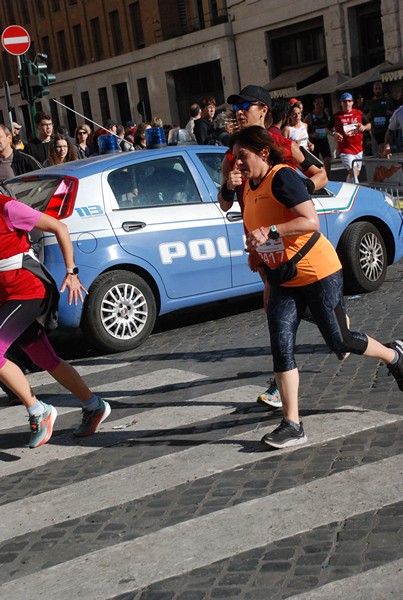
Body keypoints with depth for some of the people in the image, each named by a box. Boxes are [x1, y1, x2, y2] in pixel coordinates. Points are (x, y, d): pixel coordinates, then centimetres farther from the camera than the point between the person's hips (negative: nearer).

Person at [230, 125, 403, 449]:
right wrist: (257, 250, 7)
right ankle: (292, 425, -1)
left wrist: (270, 232, -32)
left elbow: (310, 220, -26)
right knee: (281, 346, -5)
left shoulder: (282, 177, -18)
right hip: (282, 279, 8)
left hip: (318, 272, -7)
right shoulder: (249, 186, 8)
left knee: (340, 341, 3)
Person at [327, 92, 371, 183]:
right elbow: (328, 129, 11)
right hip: (345, 150, -5)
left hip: (358, 149, 5)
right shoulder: (336, 116, -1)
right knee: (353, 171, -20)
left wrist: (364, 127, -7)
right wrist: (334, 134, -10)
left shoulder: (359, 113, 7)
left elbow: (369, 125, 15)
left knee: (356, 173, 15)